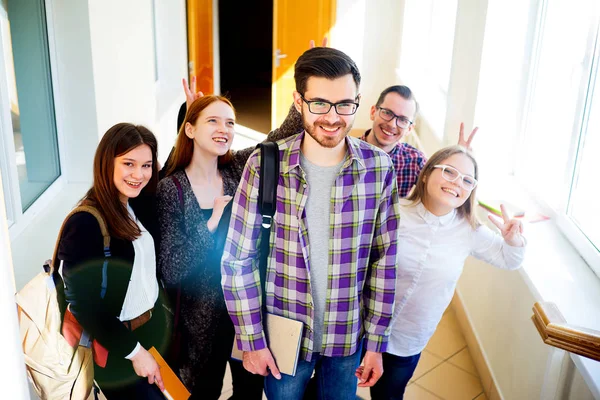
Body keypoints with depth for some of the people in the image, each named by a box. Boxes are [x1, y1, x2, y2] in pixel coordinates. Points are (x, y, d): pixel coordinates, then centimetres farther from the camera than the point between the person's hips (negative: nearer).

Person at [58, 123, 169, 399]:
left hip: (156, 326, 7)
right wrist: (134, 351, -15)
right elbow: (82, 304, -22)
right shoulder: (85, 223, -23)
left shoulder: (142, 206, 0)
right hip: (116, 346, -7)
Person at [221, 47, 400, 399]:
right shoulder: (265, 165, -16)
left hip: (348, 336, 2)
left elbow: (384, 259, -3)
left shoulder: (379, 168, -10)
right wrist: (252, 340, -7)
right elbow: (239, 258, -10)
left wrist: (376, 342, 0)